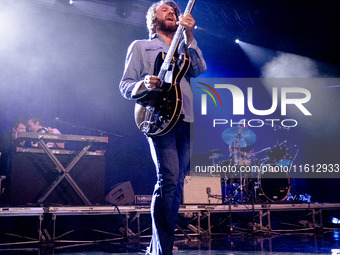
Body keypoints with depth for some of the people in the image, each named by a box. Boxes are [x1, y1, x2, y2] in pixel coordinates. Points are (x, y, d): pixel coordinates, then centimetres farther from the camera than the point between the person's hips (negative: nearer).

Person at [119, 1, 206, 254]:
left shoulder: (184, 47, 26)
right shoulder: (140, 46, 15)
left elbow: (199, 69, 5)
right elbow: (125, 86, 6)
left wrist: (189, 36, -4)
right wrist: (145, 84, -15)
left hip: (184, 119, 5)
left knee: (177, 185, 4)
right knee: (169, 179, -19)